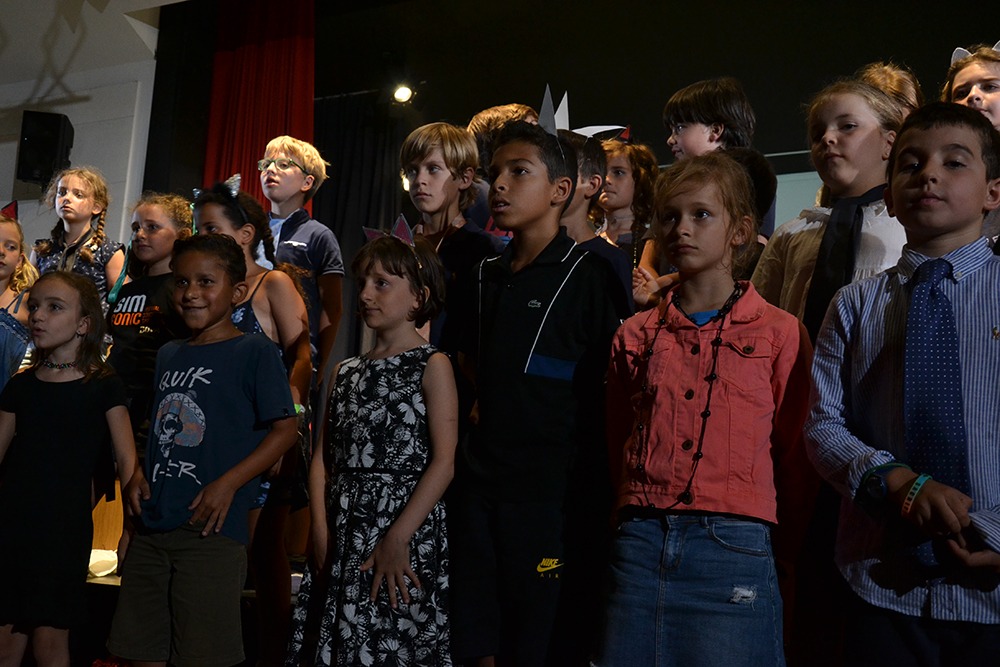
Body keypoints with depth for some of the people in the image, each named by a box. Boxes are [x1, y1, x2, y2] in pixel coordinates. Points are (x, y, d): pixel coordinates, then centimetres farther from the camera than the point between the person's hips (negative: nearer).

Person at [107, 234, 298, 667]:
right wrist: (139, 477, 7)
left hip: (211, 531, -6)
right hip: (151, 529, 7)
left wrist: (227, 484, -16)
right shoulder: (168, 355, 16)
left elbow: (285, 429, -9)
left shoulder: (254, 352, -5)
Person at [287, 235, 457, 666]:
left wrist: (397, 538, -18)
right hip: (342, 536, 6)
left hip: (405, 534, -5)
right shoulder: (346, 372, 13)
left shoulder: (432, 366, -5)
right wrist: (321, 531, -3)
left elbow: (443, 462, -12)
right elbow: (323, 458, 9)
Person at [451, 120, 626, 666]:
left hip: (552, 494, -6)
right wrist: (483, 420, 14)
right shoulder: (486, 277, 13)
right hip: (479, 487, 6)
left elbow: (612, 393, -7)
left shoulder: (590, 277, -6)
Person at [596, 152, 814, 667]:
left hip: (733, 548, -3)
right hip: (640, 544, 3)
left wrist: (793, 541, 8)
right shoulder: (635, 335, 11)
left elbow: (793, 455, 5)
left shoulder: (780, 334, 2)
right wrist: (638, 518, 15)